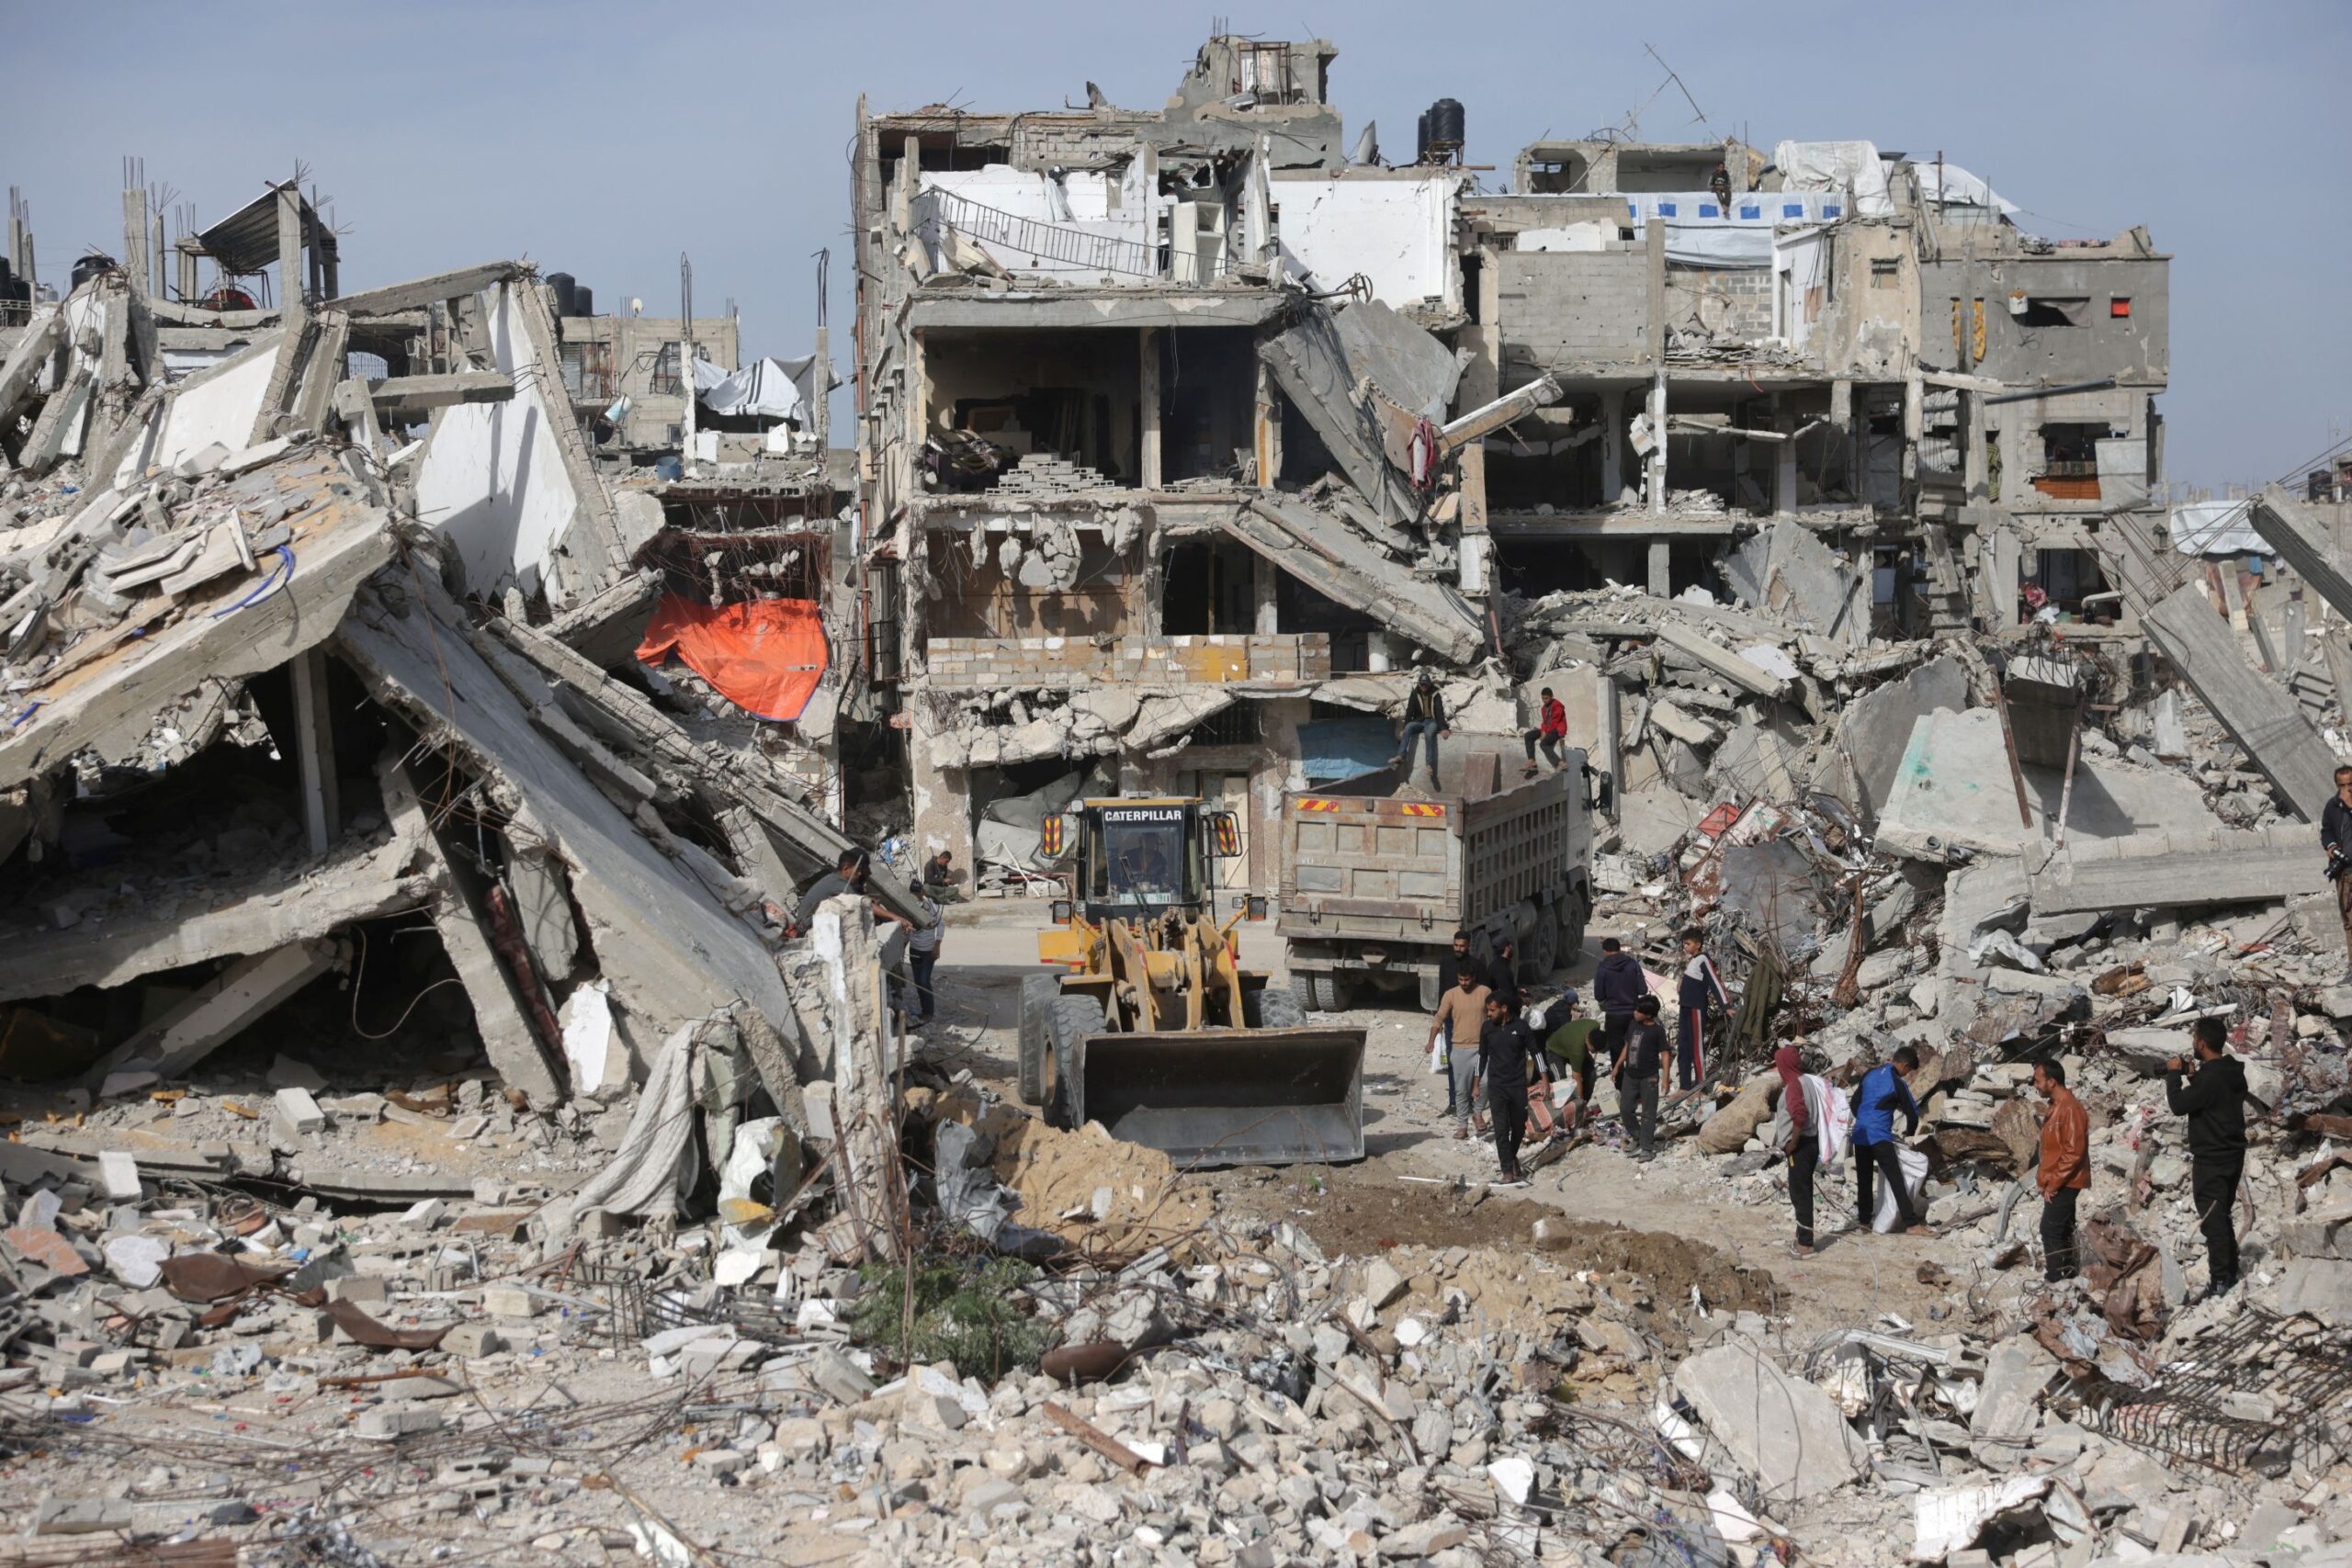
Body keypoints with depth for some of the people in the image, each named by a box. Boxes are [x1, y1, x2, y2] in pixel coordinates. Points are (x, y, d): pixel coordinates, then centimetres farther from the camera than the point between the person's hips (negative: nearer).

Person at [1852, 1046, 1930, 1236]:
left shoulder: (1869, 1075, 10)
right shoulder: (1897, 1083, -8)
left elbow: (1855, 1103, 19)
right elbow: (1912, 1114, -2)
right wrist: (1908, 1134, 18)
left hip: (1860, 1135, 6)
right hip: (1880, 1137, -6)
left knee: (1863, 1181, 14)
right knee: (1897, 1181, -7)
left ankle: (1864, 1220, 19)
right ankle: (1911, 1223, -11)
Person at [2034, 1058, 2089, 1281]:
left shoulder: (2070, 1109, -17)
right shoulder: (2056, 1107, 14)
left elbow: (2074, 1152, -22)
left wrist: (2054, 1183, -19)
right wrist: (2047, 1182, 15)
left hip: (2065, 1185, -10)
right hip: (2057, 1184, 10)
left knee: (2051, 1230, -12)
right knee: (2060, 1233, 11)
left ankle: (2056, 1280, -12)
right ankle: (2066, 1278, 15)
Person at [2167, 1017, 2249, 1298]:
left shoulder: (2210, 1077, -23)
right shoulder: (2234, 1073, 7)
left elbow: (2179, 1105, -21)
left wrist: (2174, 1074, -8)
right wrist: (2193, 1076, 11)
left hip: (2210, 1159, -9)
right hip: (2233, 1155, 9)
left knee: (2212, 1220, -5)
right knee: (2224, 1216, 19)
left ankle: (2221, 1280, -5)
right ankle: (2231, 1273, 25)